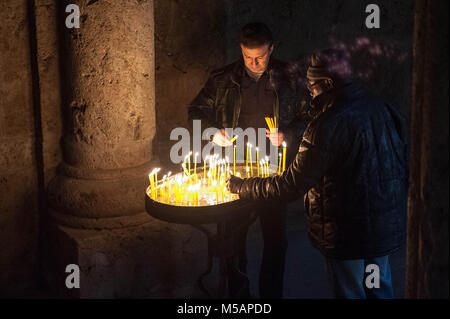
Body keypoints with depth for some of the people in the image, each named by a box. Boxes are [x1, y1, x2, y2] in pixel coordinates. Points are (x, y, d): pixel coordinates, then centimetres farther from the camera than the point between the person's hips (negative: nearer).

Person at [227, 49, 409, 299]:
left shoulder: (329, 125, -24)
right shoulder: (383, 108, 0)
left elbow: (291, 186, -23)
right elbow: (403, 162, 12)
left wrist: (241, 186, -11)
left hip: (349, 235, -7)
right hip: (388, 228, 7)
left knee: (349, 292, 10)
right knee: (380, 290, 23)